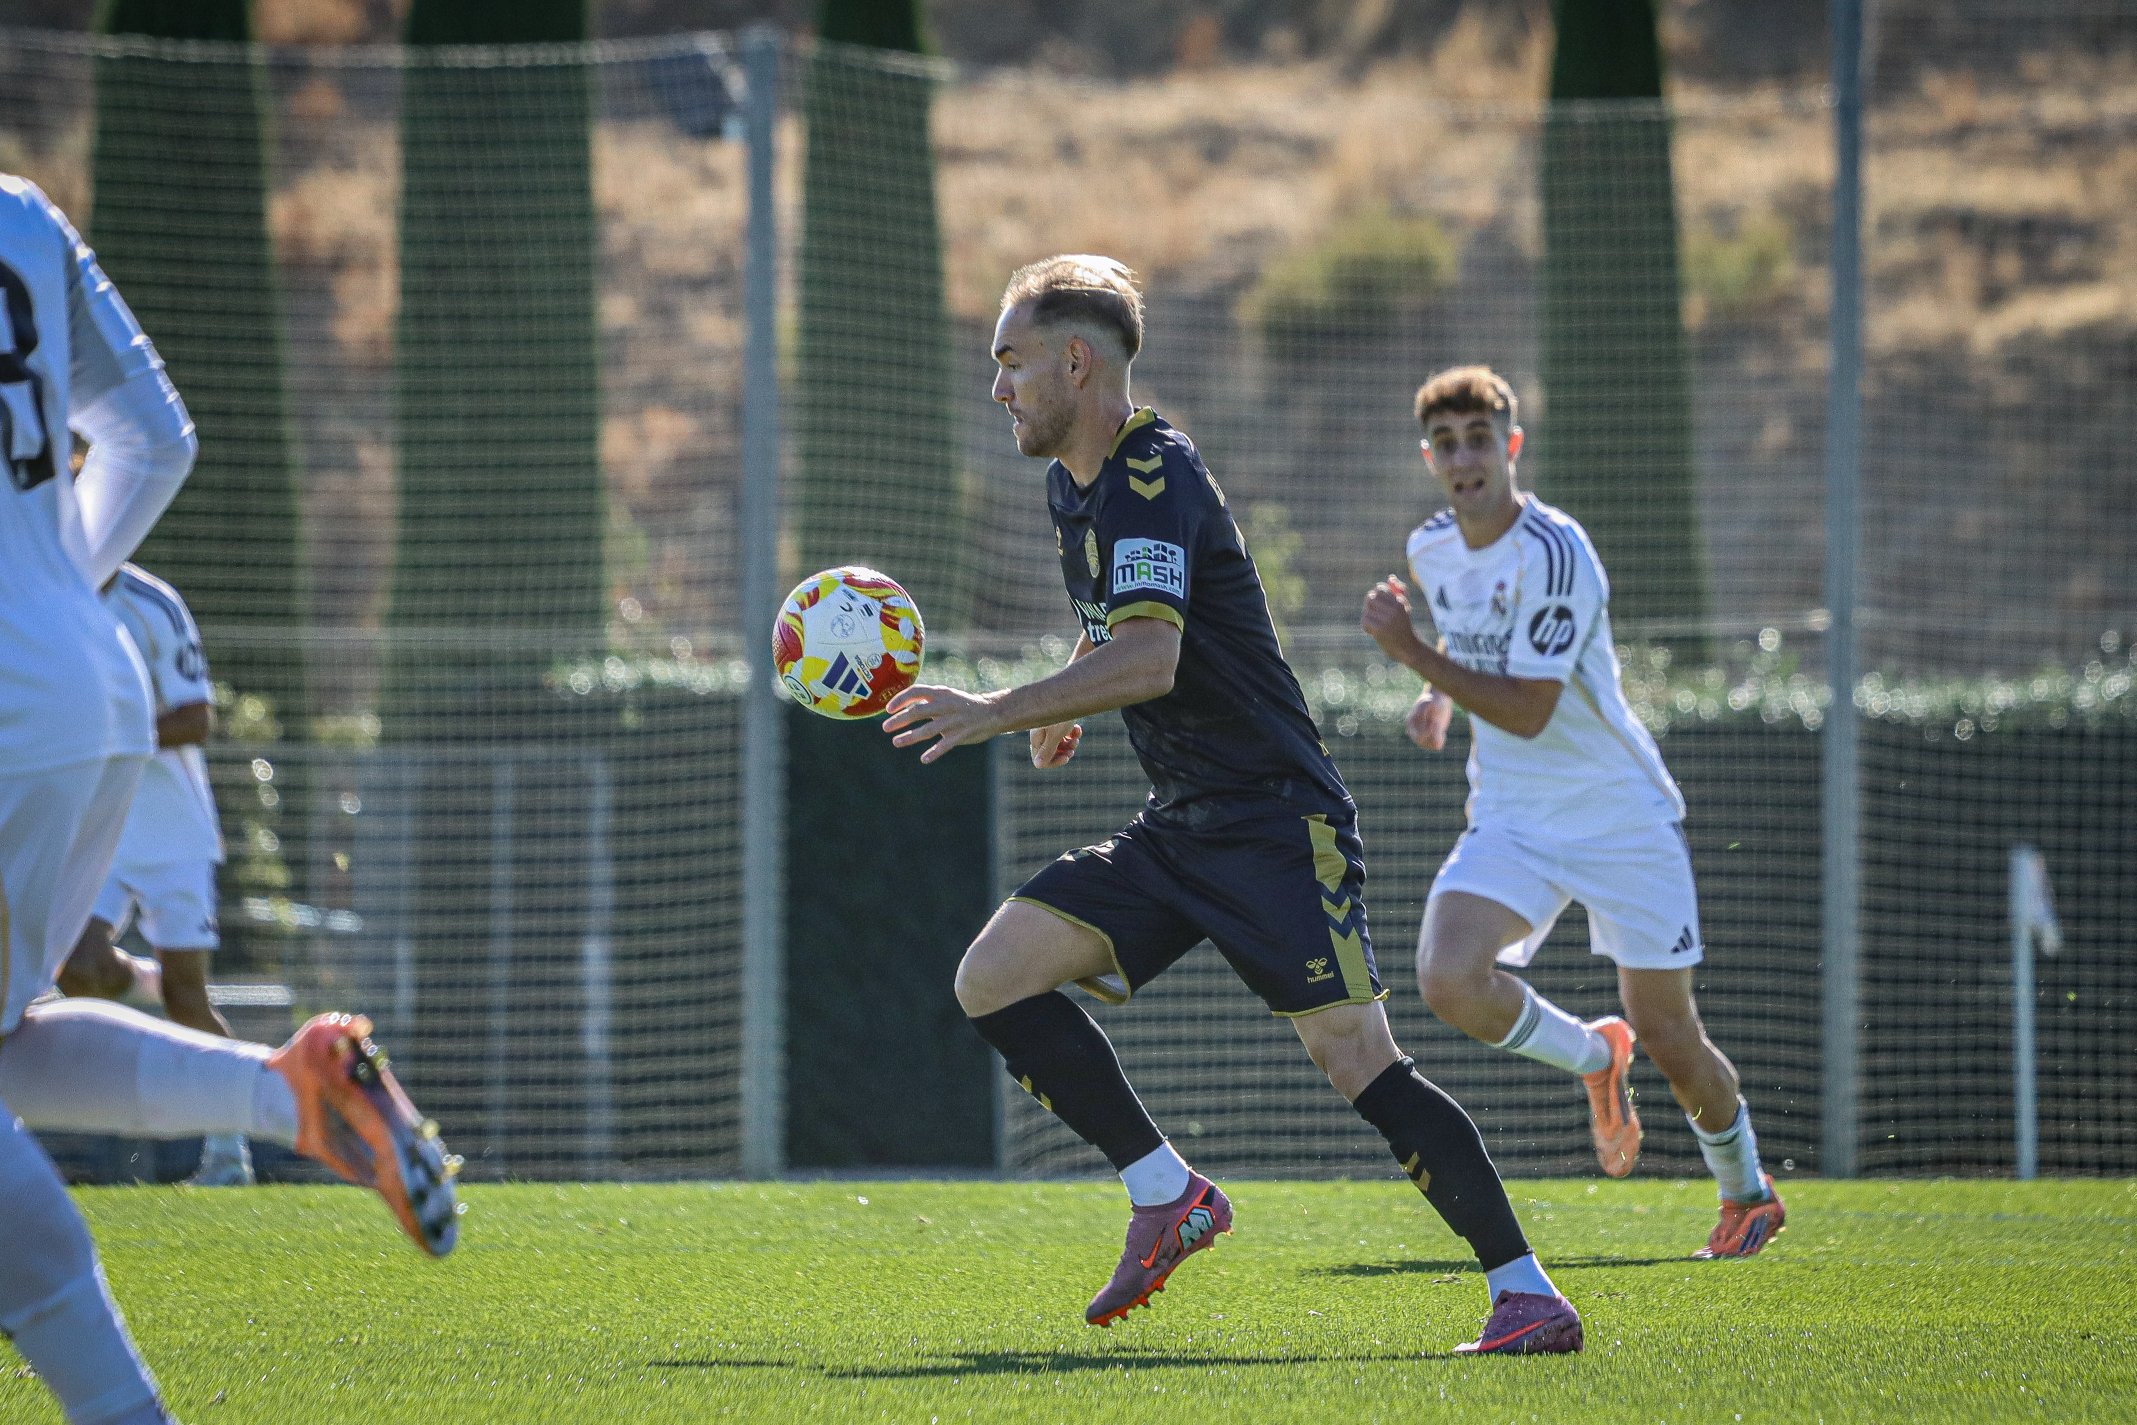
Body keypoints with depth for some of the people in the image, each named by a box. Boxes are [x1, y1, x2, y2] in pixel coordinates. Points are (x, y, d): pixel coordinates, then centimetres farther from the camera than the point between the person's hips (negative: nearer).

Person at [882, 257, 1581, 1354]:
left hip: (1276, 823, -9)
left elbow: (1149, 658, -31)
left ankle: (1528, 1295, -12)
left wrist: (997, 715, -30)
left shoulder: (1154, 481, -17)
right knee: (992, 978, -2)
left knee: (1360, 1062, -16)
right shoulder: (1074, 485, 13)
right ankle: (1166, 1195, 2)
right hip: (1177, 833, 9)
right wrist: (1062, 711, 16)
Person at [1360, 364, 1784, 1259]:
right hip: (1513, 820, 5)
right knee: (1448, 979, -22)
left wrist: (1412, 655, -26)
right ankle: (1592, 1059, 8)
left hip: (1622, 816, -5)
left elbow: (1527, 712, -24)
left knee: (1664, 1033, 2)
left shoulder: (1553, 555, -20)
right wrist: (1437, 695, 7)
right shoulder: (1434, 550, 2)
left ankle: (1746, 1191, 29)